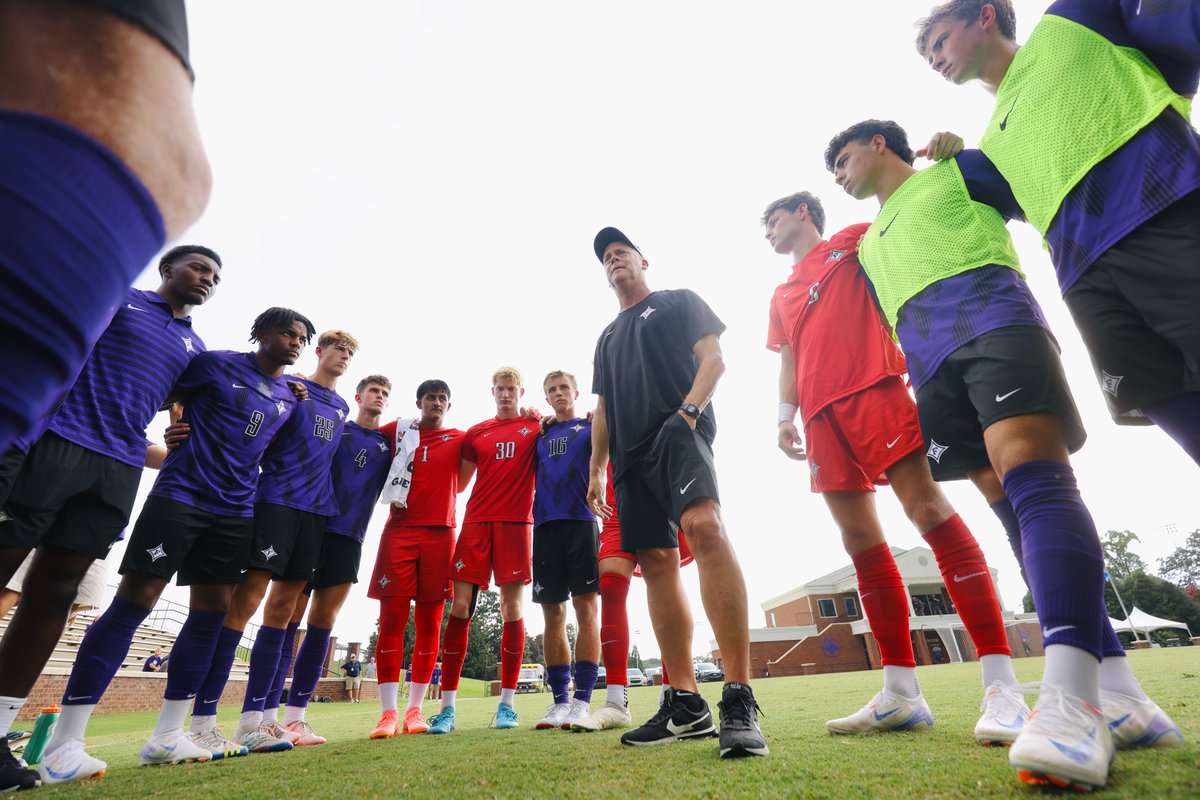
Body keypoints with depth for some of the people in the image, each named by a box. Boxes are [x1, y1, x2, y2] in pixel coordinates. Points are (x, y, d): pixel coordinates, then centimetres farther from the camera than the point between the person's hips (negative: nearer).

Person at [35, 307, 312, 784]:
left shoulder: (288, 398, 15)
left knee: (211, 613, 3)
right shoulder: (217, 364, 0)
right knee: (134, 602, -8)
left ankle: (166, 737, 12)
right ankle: (64, 743, 0)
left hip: (234, 511, 6)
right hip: (180, 494, -6)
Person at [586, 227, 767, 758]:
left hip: (678, 431, -6)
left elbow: (714, 358, 3)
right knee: (656, 562, 0)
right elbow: (602, 410, 26)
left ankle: (740, 700, -29)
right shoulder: (607, 337, 29)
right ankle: (686, 705, 5)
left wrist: (688, 408, -15)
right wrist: (596, 470, 17)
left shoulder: (678, 302, 16)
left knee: (703, 526, -31)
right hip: (630, 453, 7)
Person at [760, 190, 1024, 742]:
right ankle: (901, 694, 5)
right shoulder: (782, 295, 28)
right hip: (822, 413, 6)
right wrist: (785, 416, 10)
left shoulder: (855, 241, 16)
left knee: (928, 510, -16)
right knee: (860, 541, 0)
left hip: (873, 388, -5)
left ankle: (1002, 685, -10)